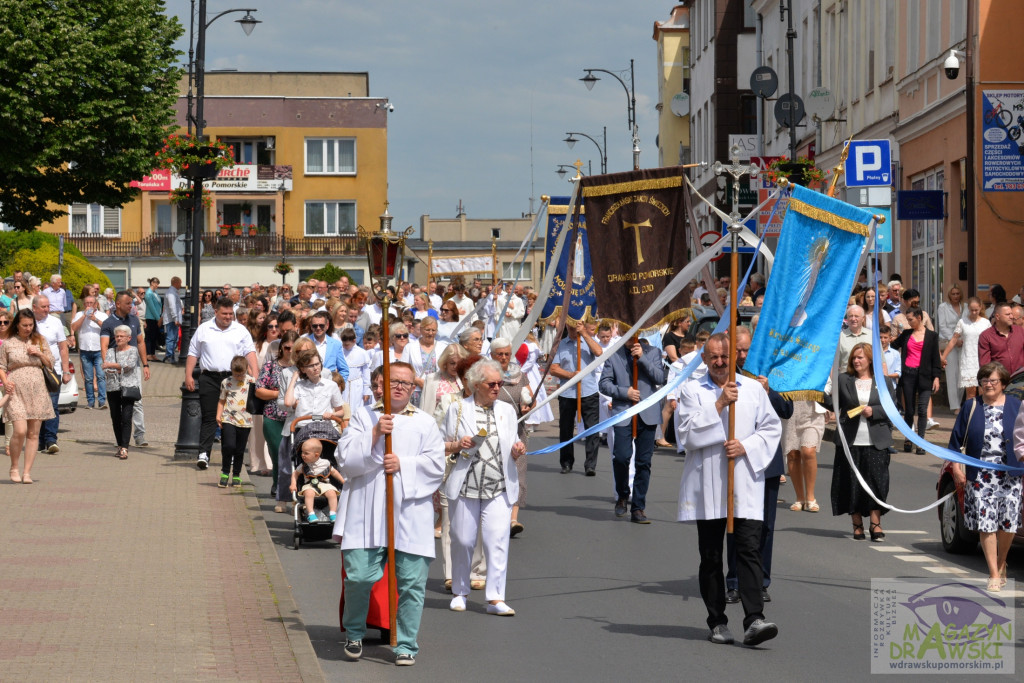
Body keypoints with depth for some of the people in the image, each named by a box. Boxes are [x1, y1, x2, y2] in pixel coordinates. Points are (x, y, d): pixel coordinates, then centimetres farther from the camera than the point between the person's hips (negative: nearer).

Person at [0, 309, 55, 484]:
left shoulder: (40, 341, 11)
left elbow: (50, 364, 15)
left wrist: (40, 354, -3)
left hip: (37, 391, 3)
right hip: (16, 391, -3)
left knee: (33, 433, 1)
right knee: (20, 431, -15)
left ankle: (27, 472, 7)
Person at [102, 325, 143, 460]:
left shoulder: (133, 351, 4)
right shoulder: (110, 351, 14)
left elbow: (130, 364, -14)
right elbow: (106, 369, 2)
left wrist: (112, 366, -15)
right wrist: (120, 369, -14)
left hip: (128, 388, -4)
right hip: (113, 388, 4)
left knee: (126, 417, -12)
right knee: (115, 418, 6)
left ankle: (124, 448, -17)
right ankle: (120, 445, 18)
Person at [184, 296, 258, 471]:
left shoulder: (241, 330, 7)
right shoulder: (203, 329, 9)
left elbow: (250, 352, -1)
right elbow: (193, 353, 11)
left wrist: (255, 375, -14)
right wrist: (188, 375, 2)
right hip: (209, 378, 0)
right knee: (209, 417, -4)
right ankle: (203, 454, -8)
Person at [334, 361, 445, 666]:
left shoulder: (425, 423, 15)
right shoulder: (363, 417, 13)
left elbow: (436, 465, 4)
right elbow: (345, 460, 1)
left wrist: (403, 464, -10)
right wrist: (374, 435, -10)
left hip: (410, 514, 1)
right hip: (366, 513, -1)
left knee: (412, 581, -2)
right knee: (358, 576, -7)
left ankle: (406, 645, 10)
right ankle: (354, 633, 19)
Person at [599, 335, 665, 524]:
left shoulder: (653, 352, 9)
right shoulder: (613, 355, 6)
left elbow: (660, 378, -3)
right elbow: (604, 384, 4)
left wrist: (642, 357, -10)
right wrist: (624, 392, -10)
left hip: (647, 414, 1)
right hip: (623, 414, -1)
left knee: (644, 462, 2)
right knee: (621, 456, -15)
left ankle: (638, 508, 9)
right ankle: (622, 496, 11)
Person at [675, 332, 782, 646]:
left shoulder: (754, 389, 11)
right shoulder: (692, 391, 6)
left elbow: (771, 428, 9)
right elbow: (686, 433, -5)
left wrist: (746, 446, -9)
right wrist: (719, 404, -12)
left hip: (745, 483, 0)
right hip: (706, 486, 0)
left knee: (749, 550, -11)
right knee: (711, 556, 5)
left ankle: (754, 620, -17)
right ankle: (717, 622, 13)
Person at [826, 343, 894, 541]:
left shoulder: (883, 382, 7)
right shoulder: (843, 380, 7)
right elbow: (831, 403, -1)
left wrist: (874, 411, -10)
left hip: (875, 442, -1)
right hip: (850, 441, 1)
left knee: (876, 482, -6)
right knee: (852, 483, 1)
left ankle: (875, 523, 2)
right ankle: (857, 525, 10)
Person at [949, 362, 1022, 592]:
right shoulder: (971, 407, 6)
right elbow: (956, 440, 9)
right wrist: (956, 468, 3)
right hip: (980, 476, 0)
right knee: (986, 525, -4)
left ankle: (1001, 564, 25)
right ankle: (994, 575, 2)